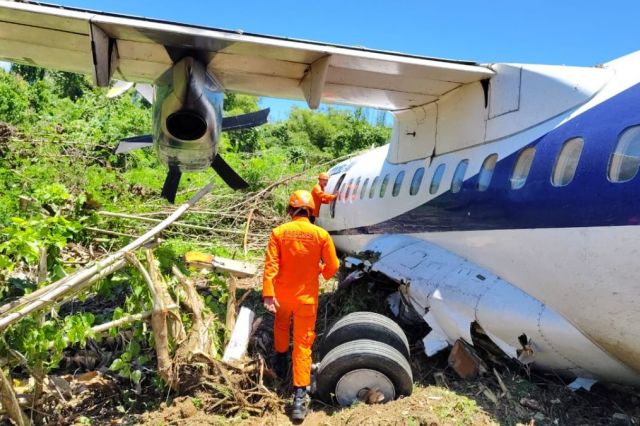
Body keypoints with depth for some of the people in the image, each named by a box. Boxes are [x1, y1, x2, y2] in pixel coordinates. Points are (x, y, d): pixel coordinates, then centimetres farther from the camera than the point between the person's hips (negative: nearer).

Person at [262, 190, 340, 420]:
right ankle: (299, 394, 1)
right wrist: (322, 271, 15)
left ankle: (281, 360, 49)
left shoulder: (279, 232, -11)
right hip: (307, 296, -1)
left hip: (282, 293, 1)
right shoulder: (321, 234, -12)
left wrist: (268, 294, -16)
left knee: (281, 323, 32)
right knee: (303, 342, 5)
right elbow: (332, 267, -6)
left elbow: (271, 265, -16)